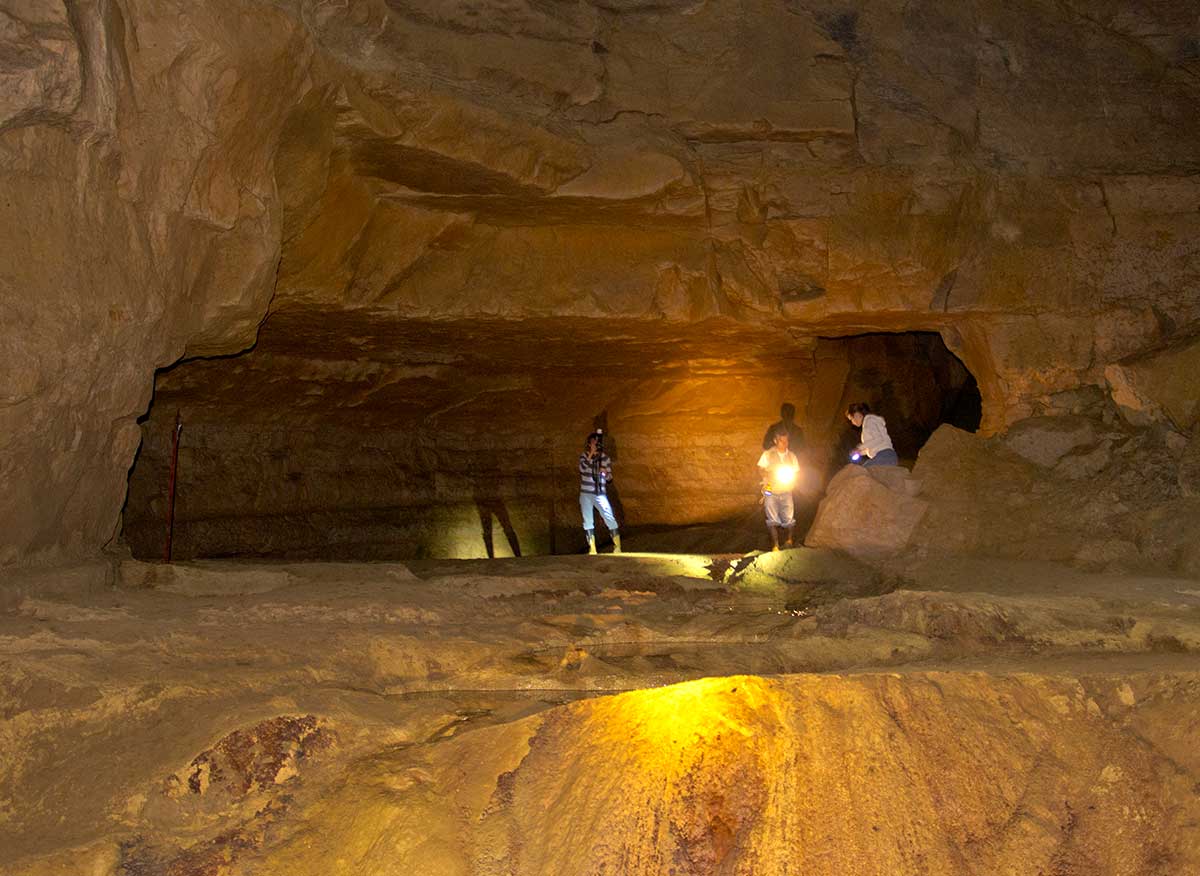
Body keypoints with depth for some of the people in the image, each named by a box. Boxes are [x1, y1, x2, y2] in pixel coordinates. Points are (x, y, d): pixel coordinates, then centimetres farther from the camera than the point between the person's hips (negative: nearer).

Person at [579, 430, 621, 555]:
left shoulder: (605, 458, 4)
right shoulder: (584, 456, 3)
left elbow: (609, 478, 7)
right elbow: (583, 468, -18)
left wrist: (606, 473, -16)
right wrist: (591, 453, -20)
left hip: (600, 494, -1)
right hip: (586, 494, 1)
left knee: (610, 518, -10)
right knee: (588, 521, 3)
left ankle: (617, 546, -4)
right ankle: (592, 548, 9)